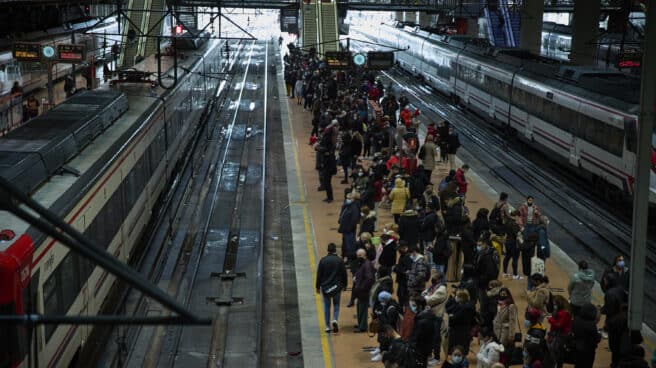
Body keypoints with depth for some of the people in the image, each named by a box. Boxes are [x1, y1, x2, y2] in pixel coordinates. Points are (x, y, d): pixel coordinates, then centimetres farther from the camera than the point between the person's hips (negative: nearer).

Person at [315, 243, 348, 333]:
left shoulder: (323, 260, -5)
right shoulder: (339, 260, -5)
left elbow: (319, 275, -2)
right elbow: (344, 274, 0)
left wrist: (318, 287, 7)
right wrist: (344, 285, 13)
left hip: (325, 287, 0)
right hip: (336, 287, 0)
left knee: (327, 306, 9)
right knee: (336, 304, 14)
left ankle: (327, 327, 10)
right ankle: (335, 320, -11)